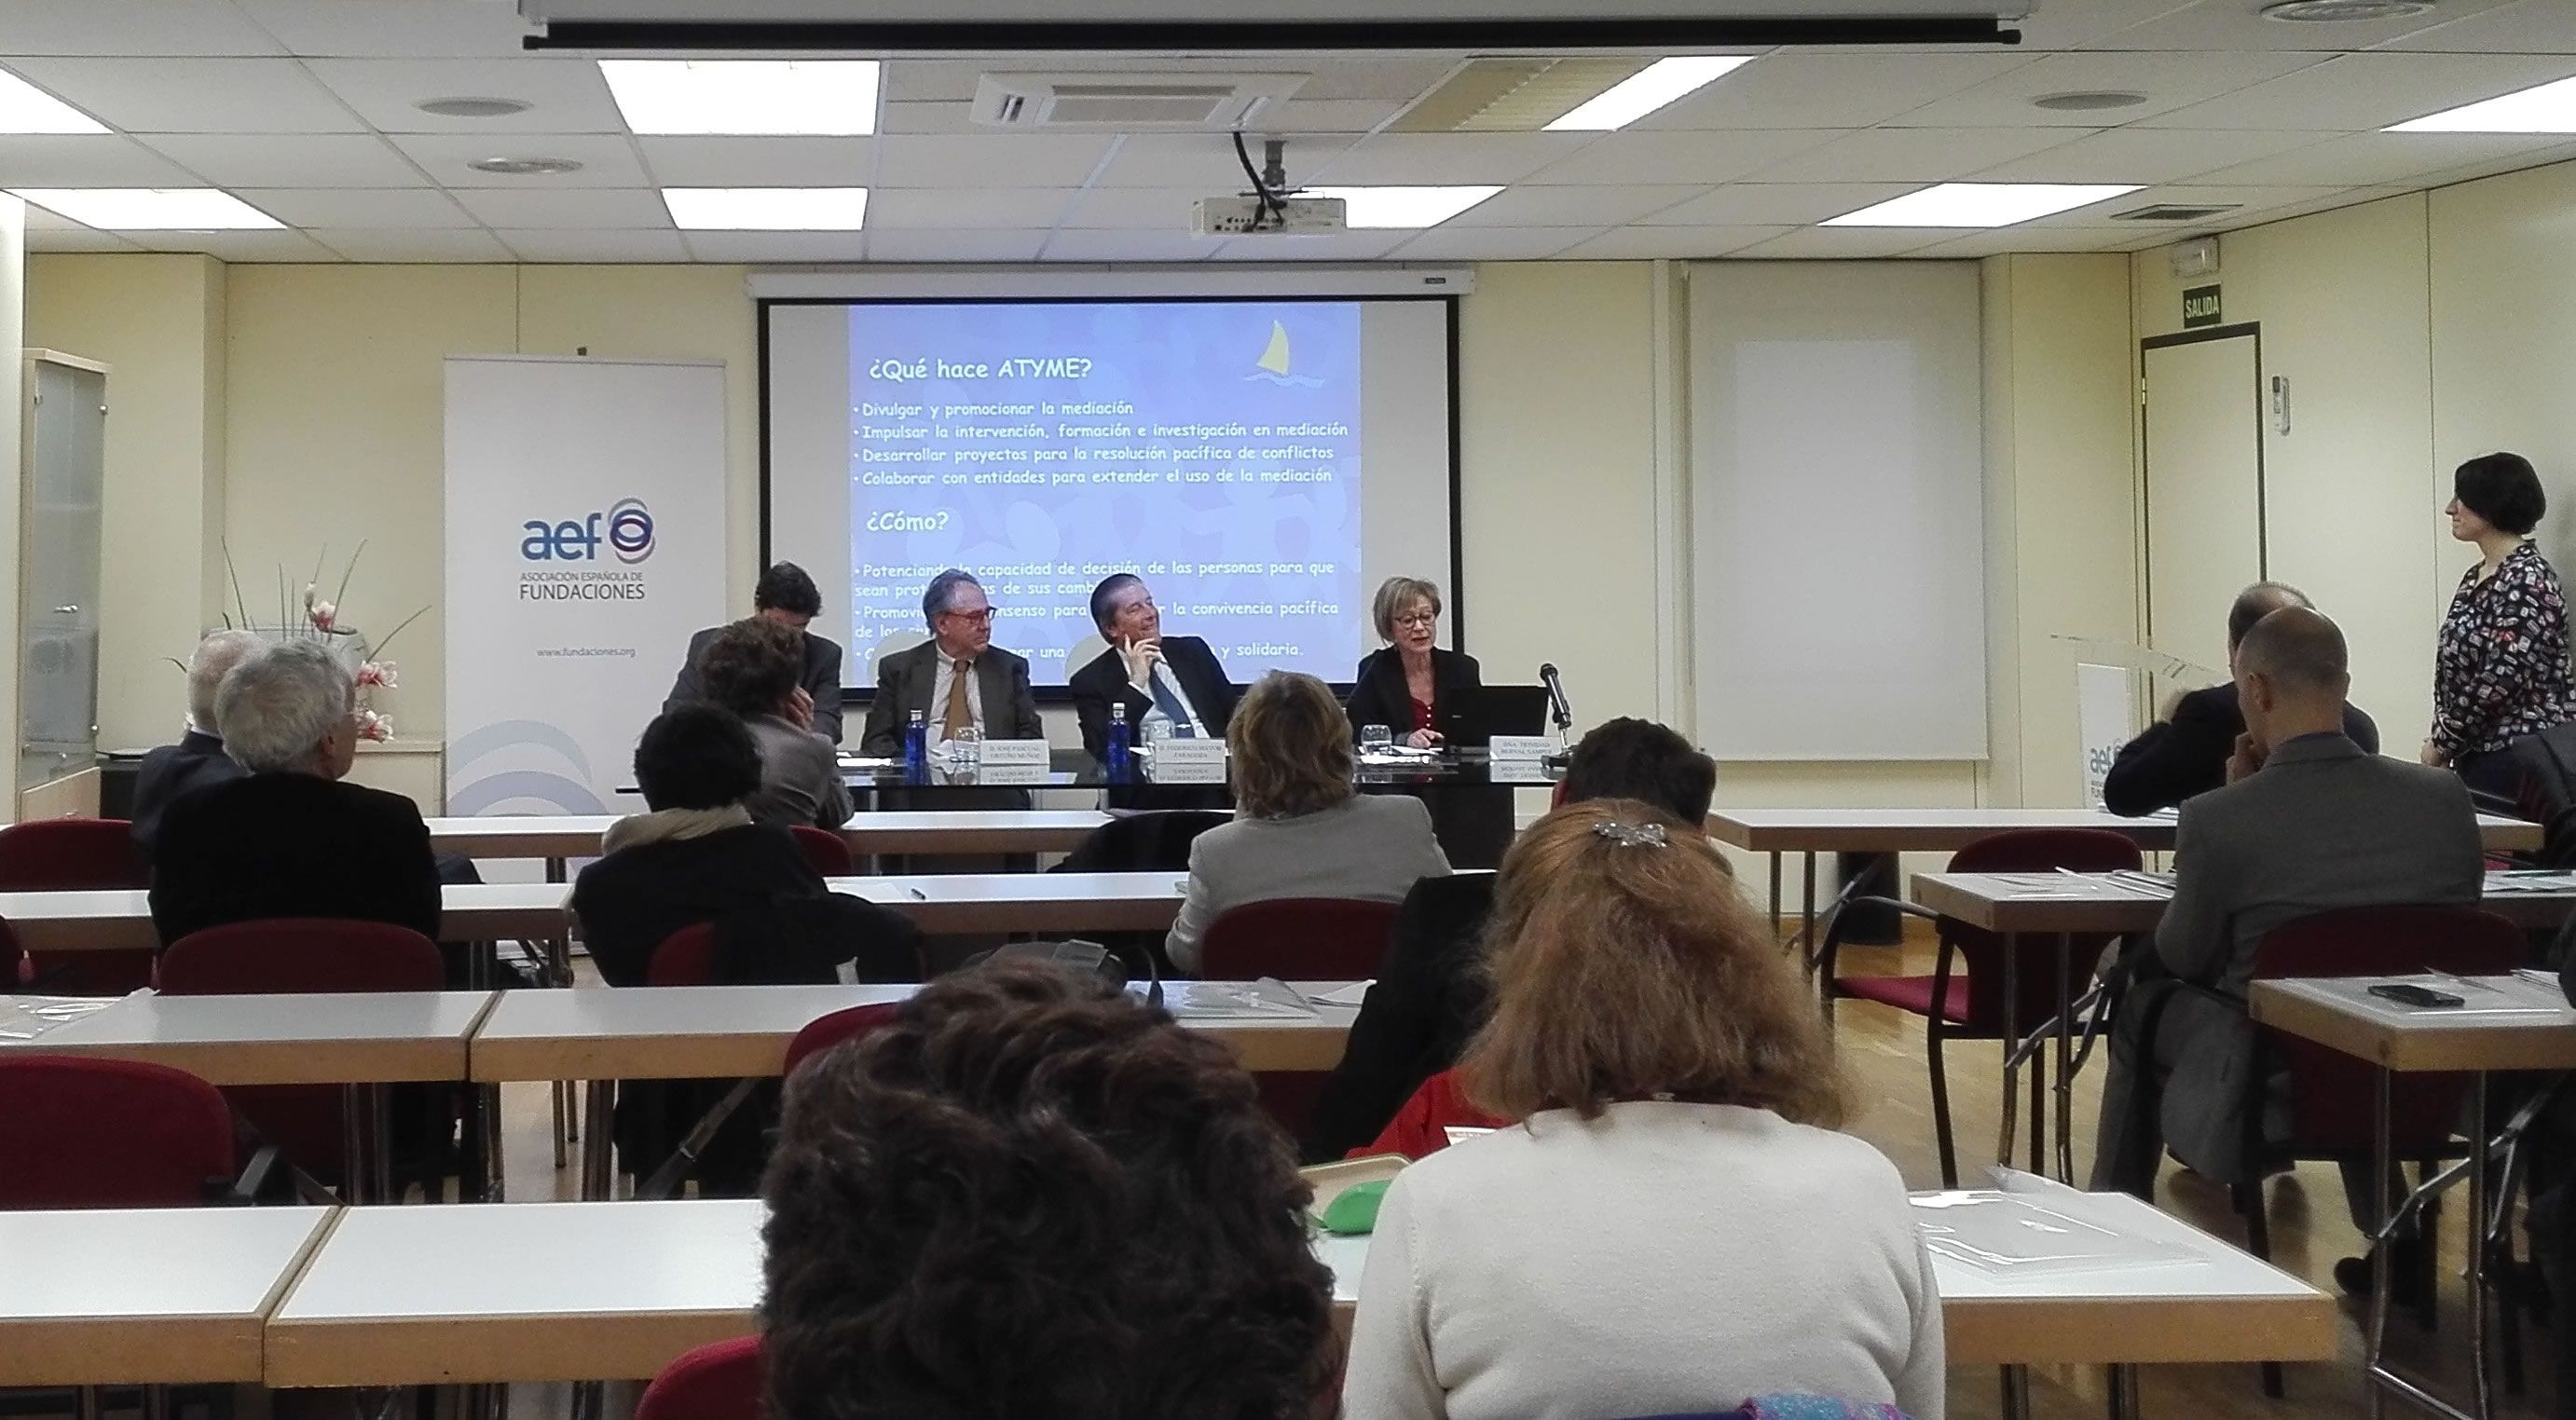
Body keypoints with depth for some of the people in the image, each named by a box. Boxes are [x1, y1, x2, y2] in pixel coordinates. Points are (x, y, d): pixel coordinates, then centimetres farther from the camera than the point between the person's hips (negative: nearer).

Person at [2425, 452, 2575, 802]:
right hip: (2476, 753, 8)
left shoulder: (2527, 580, -14)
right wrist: (2444, 739, 3)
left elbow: (2501, 680, -20)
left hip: (2519, 758, -8)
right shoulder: (2476, 576, 14)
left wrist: (2443, 742, -12)